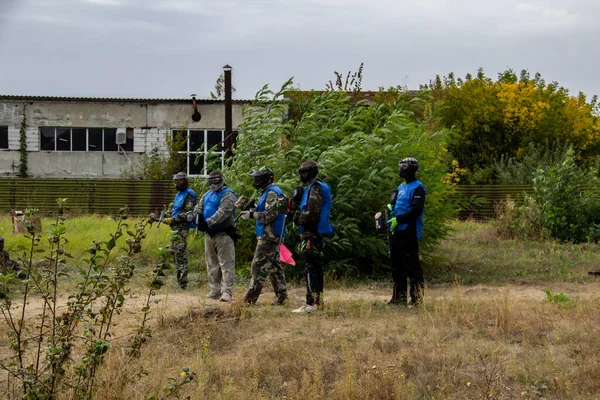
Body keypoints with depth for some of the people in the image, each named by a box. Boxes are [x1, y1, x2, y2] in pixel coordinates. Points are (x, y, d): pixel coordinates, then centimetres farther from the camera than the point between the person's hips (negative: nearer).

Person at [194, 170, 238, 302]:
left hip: (223, 235, -9)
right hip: (209, 234, 9)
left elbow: (223, 212, -21)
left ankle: (227, 292, -14)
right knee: (212, 264, 12)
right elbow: (198, 207, 21)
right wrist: (199, 215, -4)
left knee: (226, 264, -10)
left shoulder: (227, 195, -9)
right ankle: (215, 290, 20)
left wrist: (208, 222, -27)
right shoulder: (207, 195, 18)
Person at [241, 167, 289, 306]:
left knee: (259, 266, -9)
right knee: (274, 266, 12)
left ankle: (250, 298, -9)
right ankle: (281, 296, 13)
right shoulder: (268, 192, 18)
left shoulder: (271, 193, -15)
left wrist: (251, 214, -19)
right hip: (273, 236, 11)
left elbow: (270, 215, -23)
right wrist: (251, 211, 11)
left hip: (268, 236, -11)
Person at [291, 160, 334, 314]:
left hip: (311, 233, -11)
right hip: (317, 232, 11)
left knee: (309, 268, -13)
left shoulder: (315, 188, -13)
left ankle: (310, 303, -17)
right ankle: (318, 299, 21)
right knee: (316, 267, 15)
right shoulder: (319, 187, 19)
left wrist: (298, 219, -6)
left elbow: (312, 212, -20)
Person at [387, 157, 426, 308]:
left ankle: (417, 298, -7)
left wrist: (398, 219, -20)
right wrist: (390, 207, 7)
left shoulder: (417, 187, -9)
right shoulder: (401, 187, 19)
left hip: (409, 232, -9)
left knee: (412, 265, -9)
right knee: (397, 265, 12)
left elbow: (416, 210, -19)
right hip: (396, 231, 9)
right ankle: (399, 296, 19)